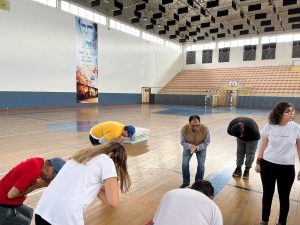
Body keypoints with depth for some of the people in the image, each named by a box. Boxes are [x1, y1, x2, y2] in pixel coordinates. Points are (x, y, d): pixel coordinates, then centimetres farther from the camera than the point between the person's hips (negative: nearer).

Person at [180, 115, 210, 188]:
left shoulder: (205, 129, -34)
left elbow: (206, 142, -19)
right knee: (184, 164, -9)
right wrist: (190, 146, -37)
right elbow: (182, 142, -17)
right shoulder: (184, 129, -32)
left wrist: (197, 148, -34)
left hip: (201, 148, 0)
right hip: (188, 147, 1)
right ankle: (186, 182, 14)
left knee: (201, 166, -6)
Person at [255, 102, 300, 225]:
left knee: (284, 197, 13)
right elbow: (263, 146, 1)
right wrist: (258, 163, 3)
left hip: (287, 168, 0)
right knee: (267, 194, 15)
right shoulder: (269, 127, -7)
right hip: (268, 165, 1)